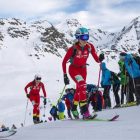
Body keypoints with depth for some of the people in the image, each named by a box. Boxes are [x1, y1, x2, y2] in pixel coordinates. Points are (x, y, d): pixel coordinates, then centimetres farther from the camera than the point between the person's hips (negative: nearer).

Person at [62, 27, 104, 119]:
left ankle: (74, 108, 46)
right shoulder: (73, 49, -25)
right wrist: (65, 75, -15)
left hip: (83, 69, 5)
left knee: (79, 90, 17)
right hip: (73, 69, -5)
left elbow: (97, 60, -11)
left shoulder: (90, 47, -15)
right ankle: (84, 111, -32)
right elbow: (64, 62, -15)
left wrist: (100, 59, -35)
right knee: (83, 85, -30)